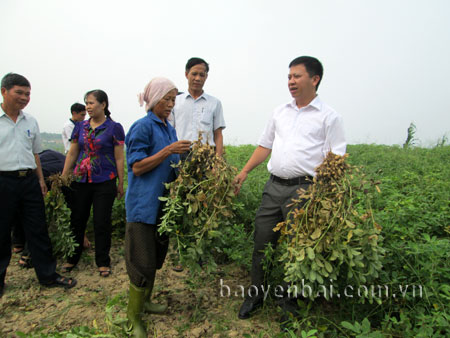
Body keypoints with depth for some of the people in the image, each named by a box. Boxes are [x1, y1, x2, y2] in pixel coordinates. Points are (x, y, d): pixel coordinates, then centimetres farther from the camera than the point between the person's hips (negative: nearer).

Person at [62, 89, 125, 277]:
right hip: (81, 180, 4)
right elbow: (72, 154, 12)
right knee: (76, 220, 11)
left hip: (105, 182, -4)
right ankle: (72, 258, 29)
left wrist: (121, 184, -4)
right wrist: (63, 178, 9)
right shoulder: (81, 127, 9)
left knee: (102, 223, 2)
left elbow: (119, 158, -3)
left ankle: (103, 263, 17)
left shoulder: (114, 128, -3)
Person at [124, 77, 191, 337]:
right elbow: (136, 167, -16)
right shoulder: (143, 127, -10)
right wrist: (168, 150, -21)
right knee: (143, 262, -4)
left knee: (157, 256, 18)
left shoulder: (170, 129, 13)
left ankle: (145, 301, 37)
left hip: (164, 203, 8)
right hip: (144, 204, -8)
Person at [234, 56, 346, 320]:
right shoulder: (280, 112, 16)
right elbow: (264, 146, 19)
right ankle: (256, 295, 27)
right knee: (262, 241, 9)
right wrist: (244, 172, 13)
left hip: (303, 189, -5)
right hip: (274, 186, 5)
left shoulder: (329, 116, 0)